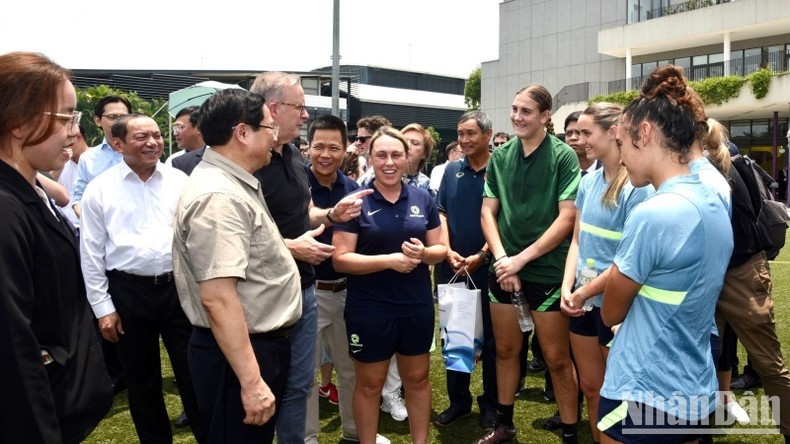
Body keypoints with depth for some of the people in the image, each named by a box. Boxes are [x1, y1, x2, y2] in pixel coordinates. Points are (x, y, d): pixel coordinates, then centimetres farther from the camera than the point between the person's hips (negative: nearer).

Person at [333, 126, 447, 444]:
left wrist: (423, 253, -16)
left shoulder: (423, 200, 3)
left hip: (417, 306, 4)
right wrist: (389, 260, -24)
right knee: (369, 383, 12)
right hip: (369, 309, -3)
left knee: (417, 378, 17)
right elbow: (340, 259, -13)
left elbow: (440, 249, 7)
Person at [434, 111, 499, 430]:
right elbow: (441, 214, 6)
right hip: (453, 268, 4)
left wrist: (482, 255, -15)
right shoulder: (451, 170, 6)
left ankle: (490, 404, 24)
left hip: (488, 268, -4)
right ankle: (458, 400, 27)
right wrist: (448, 251, -8)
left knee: (491, 338, 9)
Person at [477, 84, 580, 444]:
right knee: (505, 350, 16)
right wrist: (501, 258, -10)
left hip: (547, 271, -4)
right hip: (503, 270, 4)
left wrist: (521, 258, -16)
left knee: (557, 359, 5)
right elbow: (487, 212, 5)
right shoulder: (500, 156, 3)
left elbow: (567, 218, -13)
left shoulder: (563, 156, -9)